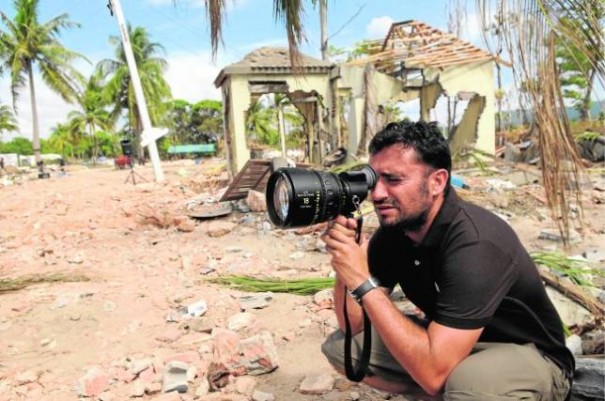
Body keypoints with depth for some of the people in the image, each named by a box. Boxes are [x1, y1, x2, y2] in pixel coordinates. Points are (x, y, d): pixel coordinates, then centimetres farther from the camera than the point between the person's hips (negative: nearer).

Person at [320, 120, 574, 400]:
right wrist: (344, 266, -25)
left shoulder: (474, 243, -32)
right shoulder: (393, 229, -10)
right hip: (446, 341, 7)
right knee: (340, 346, -4)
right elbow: (353, 325, -7)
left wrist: (364, 282, -36)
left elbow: (433, 372, -37)